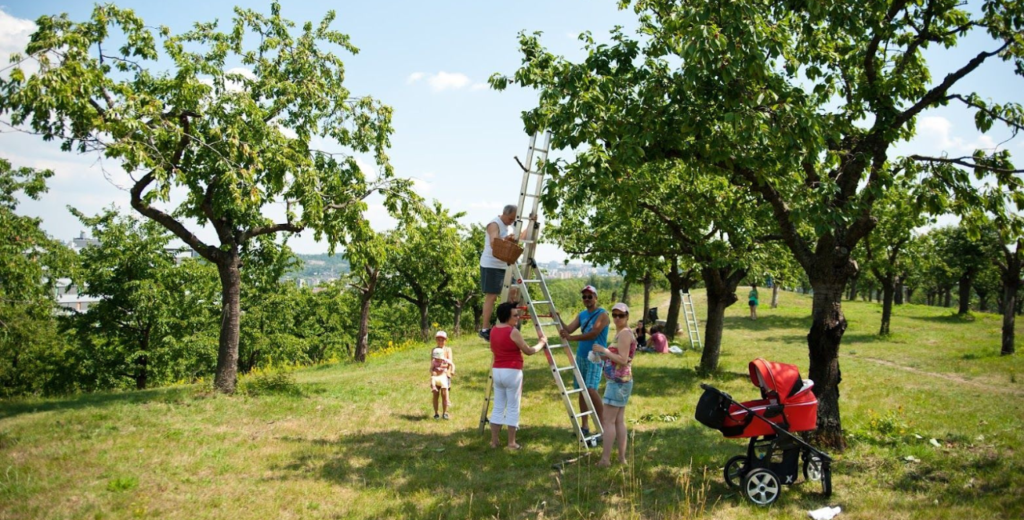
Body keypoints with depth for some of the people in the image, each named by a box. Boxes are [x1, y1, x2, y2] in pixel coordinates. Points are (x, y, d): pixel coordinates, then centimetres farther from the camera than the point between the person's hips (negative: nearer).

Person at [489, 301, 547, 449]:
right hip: (512, 372, -7)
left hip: (497, 371, 7)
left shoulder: (493, 330, 7)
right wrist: (542, 343, 7)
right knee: (513, 408, 2)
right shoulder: (513, 332, -15)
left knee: (498, 407, 11)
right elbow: (529, 351, -8)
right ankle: (511, 442, 6)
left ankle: (494, 441, 14)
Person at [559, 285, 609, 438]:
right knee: (581, 390, 9)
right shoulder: (582, 315, 13)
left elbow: (593, 333, -21)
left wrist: (571, 338, -26)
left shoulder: (602, 315, -8)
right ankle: (585, 426, 19)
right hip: (581, 356, 7)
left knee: (591, 389, -18)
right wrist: (557, 318, -8)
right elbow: (568, 329, 7)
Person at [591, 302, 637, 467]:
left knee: (608, 420, -8)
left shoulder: (624, 334, -14)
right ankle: (622, 457, 14)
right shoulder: (622, 333, 17)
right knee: (619, 420, 11)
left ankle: (605, 459, -8)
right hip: (621, 381, 10)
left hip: (618, 382, -10)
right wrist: (603, 356, 11)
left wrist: (604, 351, -19)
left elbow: (623, 360, -21)